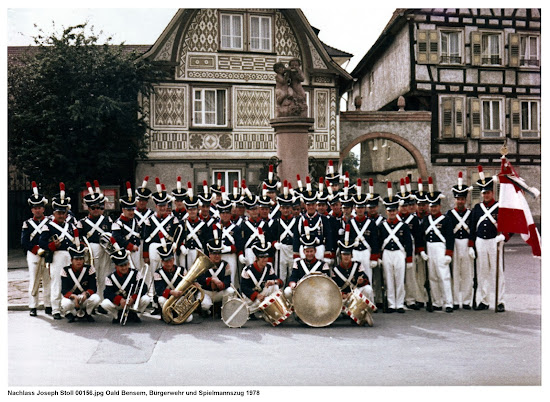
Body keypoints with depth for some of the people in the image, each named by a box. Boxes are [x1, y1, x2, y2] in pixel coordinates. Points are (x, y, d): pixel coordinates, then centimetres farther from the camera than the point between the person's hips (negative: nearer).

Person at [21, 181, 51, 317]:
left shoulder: (50, 222, 7)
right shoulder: (27, 224, 7)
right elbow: (24, 243, -1)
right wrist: (37, 250, -12)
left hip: (48, 255, 0)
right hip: (33, 256, 0)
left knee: (48, 281, 4)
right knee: (34, 282, 1)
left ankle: (48, 306, 12)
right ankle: (33, 307, 8)